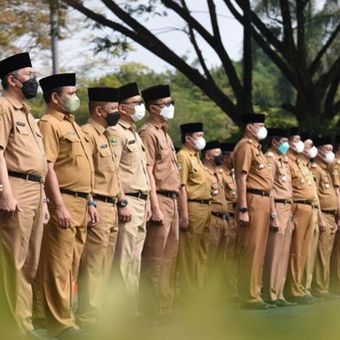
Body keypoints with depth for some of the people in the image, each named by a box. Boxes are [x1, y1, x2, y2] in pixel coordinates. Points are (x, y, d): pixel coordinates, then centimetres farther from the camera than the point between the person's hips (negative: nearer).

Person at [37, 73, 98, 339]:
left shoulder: (73, 125, 21)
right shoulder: (49, 123, -8)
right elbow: (47, 167, -17)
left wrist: (90, 202, 20)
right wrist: (59, 205, -22)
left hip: (81, 203, 9)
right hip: (63, 202, -9)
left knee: (72, 265, 11)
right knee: (59, 265, -7)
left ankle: (66, 317, 16)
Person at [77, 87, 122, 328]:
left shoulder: (105, 136, 20)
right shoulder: (87, 134, -11)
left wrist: (120, 202, 19)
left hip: (111, 209, 10)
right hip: (97, 208, -10)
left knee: (105, 265, 11)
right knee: (94, 265, -10)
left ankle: (97, 312, 16)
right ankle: (88, 318, -10)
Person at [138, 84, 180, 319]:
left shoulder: (165, 134, 19)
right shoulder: (148, 133, -9)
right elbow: (148, 173, -15)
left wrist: (175, 203, 19)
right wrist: (156, 208, -20)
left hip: (172, 201, 9)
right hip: (160, 200, -9)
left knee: (169, 257, 11)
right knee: (155, 260, -6)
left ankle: (166, 306, 16)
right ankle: (154, 308, -4)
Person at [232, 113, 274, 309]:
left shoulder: (256, 148, 22)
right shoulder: (245, 146, -7)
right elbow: (241, 178, -16)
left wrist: (271, 210, 22)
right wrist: (243, 209, -23)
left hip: (264, 202, 10)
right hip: (253, 200, -10)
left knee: (259, 250, 11)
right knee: (251, 250, -8)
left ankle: (255, 294, 15)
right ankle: (250, 297, -7)